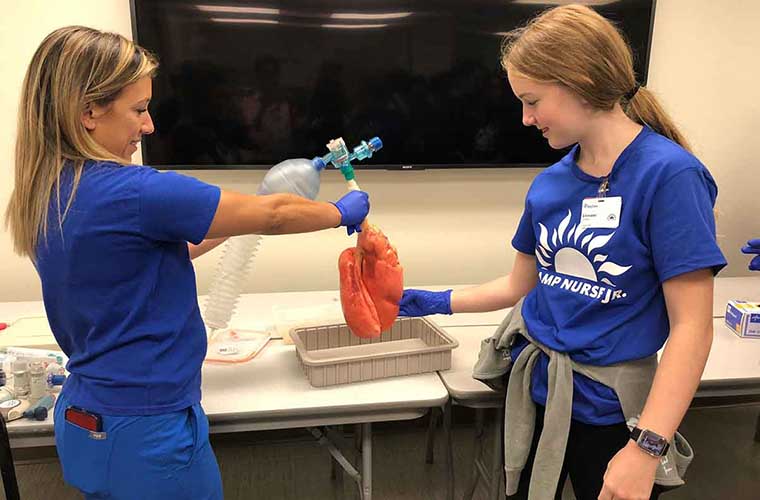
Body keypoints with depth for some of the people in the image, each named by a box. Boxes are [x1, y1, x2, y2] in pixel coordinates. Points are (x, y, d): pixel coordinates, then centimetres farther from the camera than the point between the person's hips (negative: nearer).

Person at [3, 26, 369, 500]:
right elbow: (273, 215, -17)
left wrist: (244, 212, 11)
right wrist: (343, 213, 0)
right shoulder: (126, 192, -25)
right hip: (144, 434, -8)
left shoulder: (46, 196, 2)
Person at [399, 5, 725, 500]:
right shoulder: (550, 183, 0)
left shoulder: (668, 174, -18)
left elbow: (691, 328, -19)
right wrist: (436, 303, 8)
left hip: (610, 408, -5)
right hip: (532, 389, 6)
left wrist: (647, 447, -23)